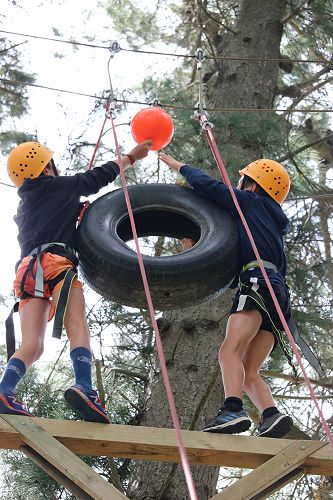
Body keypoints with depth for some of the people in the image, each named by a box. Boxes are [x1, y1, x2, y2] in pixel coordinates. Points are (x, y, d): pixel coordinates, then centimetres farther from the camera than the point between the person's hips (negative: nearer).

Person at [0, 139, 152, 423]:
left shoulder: (24, 208, 33)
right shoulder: (60, 185, 17)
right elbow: (99, 177, 28)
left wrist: (77, 210, 53)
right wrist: (131, 157, 40)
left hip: (27, 267, 6)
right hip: (54, 261, -6)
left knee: (32, 345, -5)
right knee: (78, 328, -20)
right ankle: (85, 389, -41)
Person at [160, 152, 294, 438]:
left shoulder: (250, 201, 15)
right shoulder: (277, 222, 36)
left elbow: (206, 184, 8)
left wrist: (177, 165, 24)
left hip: (258, 280, -8)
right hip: (280, 291, 8)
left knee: (231, 350, -24)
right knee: (248, 372, 0)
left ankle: (233, 411, -43)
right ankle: (272, 416, -21)